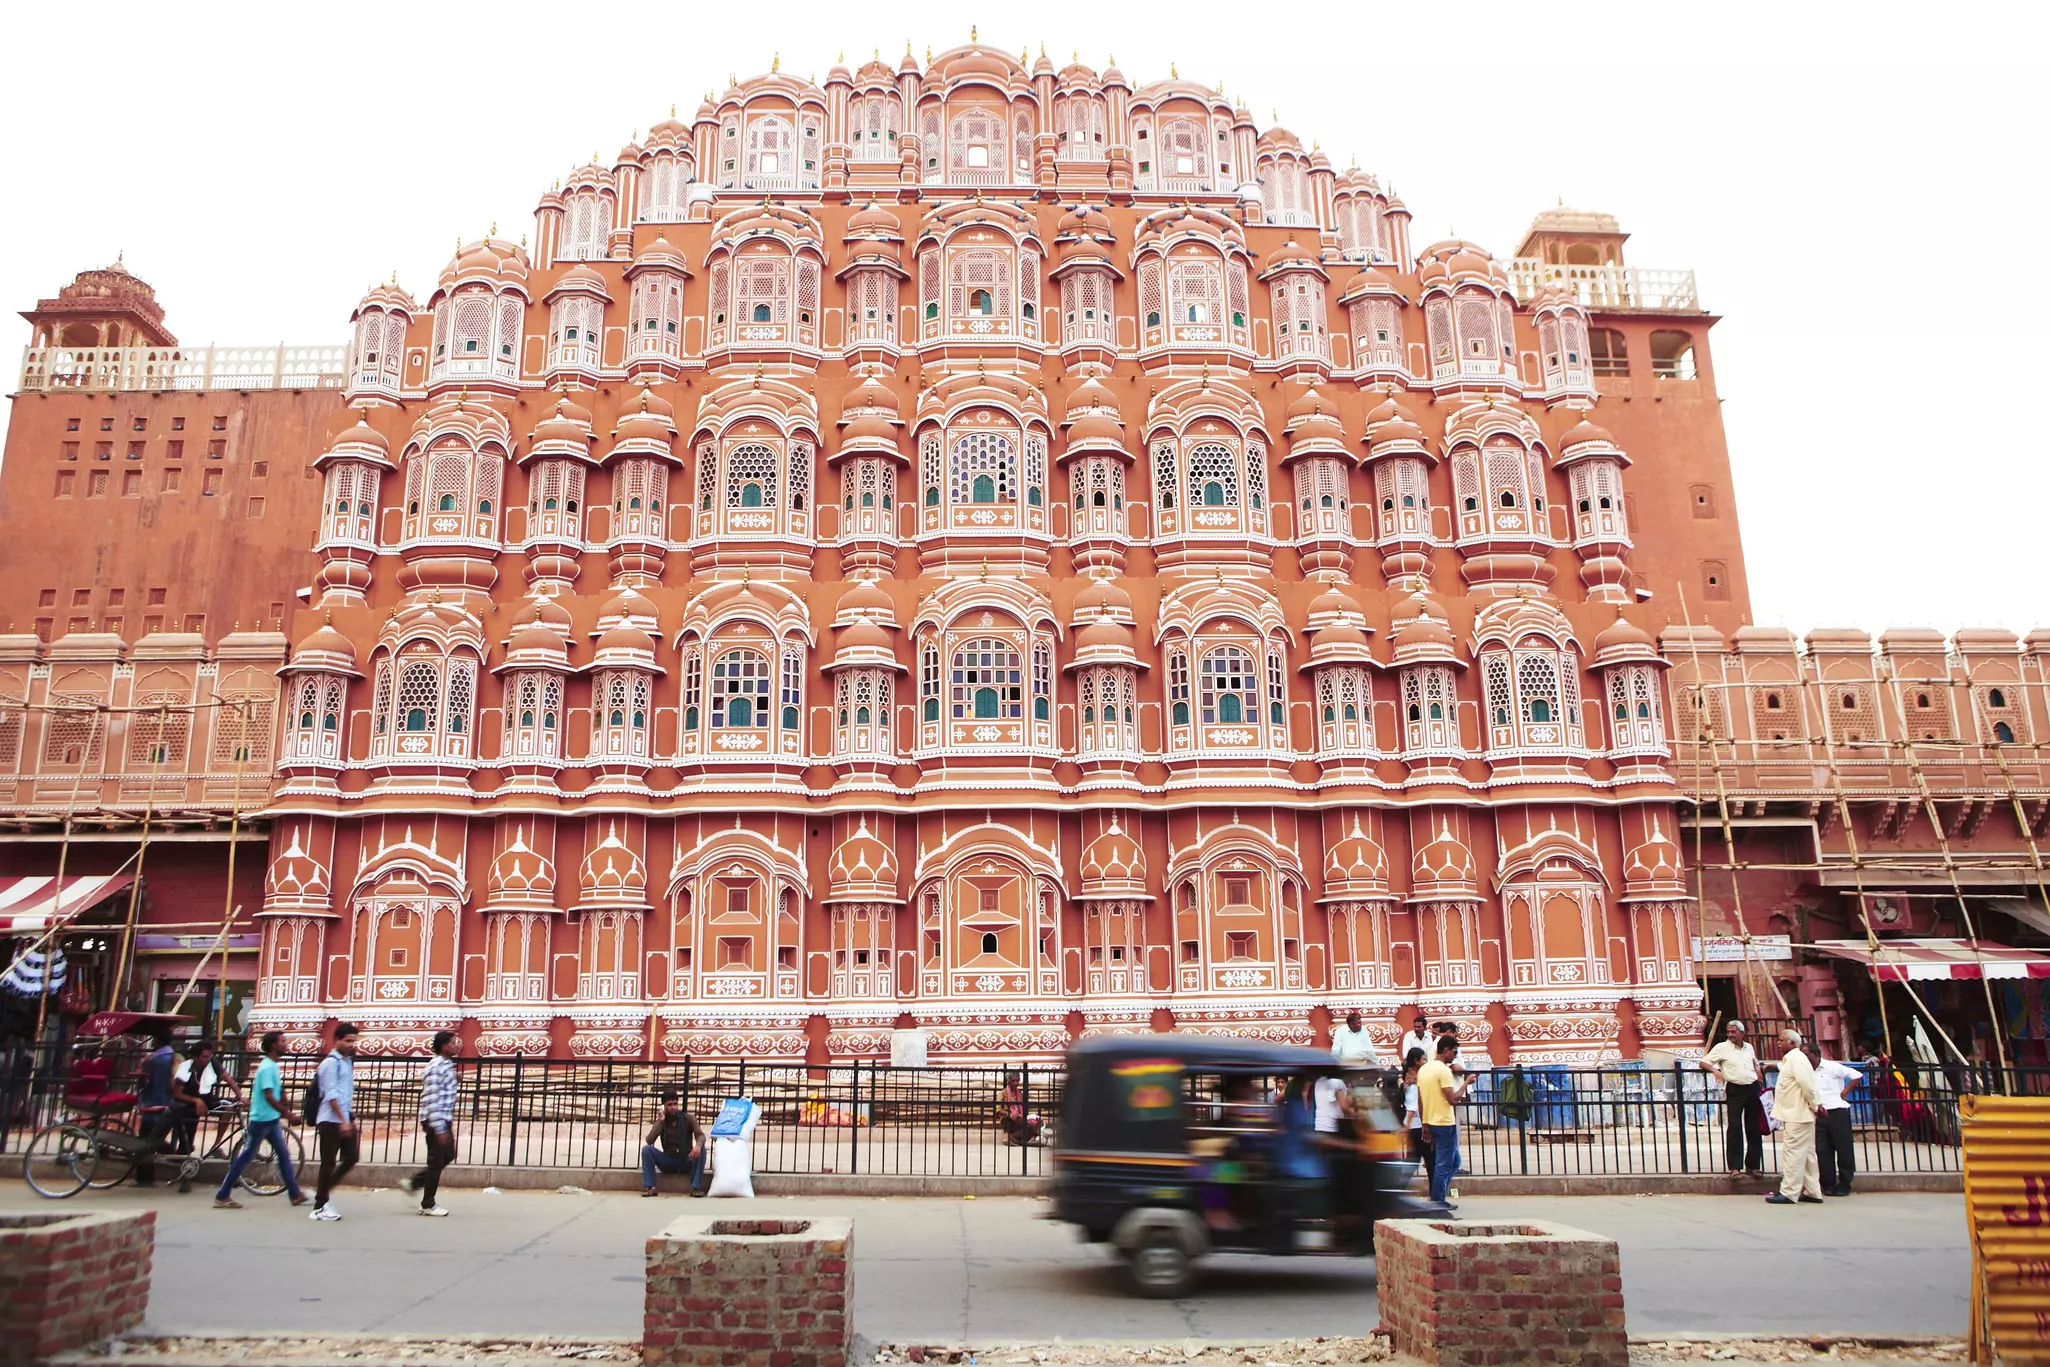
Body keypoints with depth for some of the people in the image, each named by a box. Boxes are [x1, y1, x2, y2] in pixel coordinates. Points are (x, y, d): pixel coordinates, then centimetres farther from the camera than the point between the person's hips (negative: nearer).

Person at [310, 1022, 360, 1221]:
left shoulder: (348, 1061, 15)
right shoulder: (330, 1063, -12)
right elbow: (331, 1094, -18)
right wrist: (342, 1120, -21)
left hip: (345, 1119, 8)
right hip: (331, 1120, -8)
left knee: (350, 1158, 8)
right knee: (329, 1163, -2)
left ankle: (324, 1193, 20)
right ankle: (320, 1207, 7)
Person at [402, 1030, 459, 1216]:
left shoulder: (446, 1065, 11)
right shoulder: (436, 1067, -19)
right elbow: (432, 1100, -23)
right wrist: (440, 1129, -24)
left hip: (444, 1120, 10)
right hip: (435, 1121, -10)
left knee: (448, 1156, 17)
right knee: (436, 1162, 0)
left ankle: (413, 1183, 26)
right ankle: (428, 1205, 12)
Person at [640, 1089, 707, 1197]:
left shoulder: (688, 1118, -2)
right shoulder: (661, 1121, 2)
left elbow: (700, 1136, -15)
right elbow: (649, 1141, -13)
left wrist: (698, 1145, -39)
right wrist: (661, 1120, -16)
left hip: (686, 1162, -1)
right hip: (668, 1162, 1)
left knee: (702, 1150, -30)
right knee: (646, 1149, -20)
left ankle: (696, 1187, -28)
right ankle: (649, 1187, -20)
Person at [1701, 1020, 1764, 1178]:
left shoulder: (1749, 1048, 13)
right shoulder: (1722, 1048, 0)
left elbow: (1756, 1066, 24)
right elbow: (1703, 1062, -1)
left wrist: (1761, 1085, 13)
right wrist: (1714, 1070, -21)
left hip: (1753, 1088, 5)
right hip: (1735, 1090, -4)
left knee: (1754, 1129, 6)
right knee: (1734, 1128, -9)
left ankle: (1752, 1166, 15)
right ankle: (1734, 1167, -7)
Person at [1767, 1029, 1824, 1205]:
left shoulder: (1796, 1058, -15)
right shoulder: (1790, 1058, 16)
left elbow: (1807, 1083, -22)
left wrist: (1814, 1105, -13)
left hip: (1798, 1116, -10)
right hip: (1794, 1115, 10)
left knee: (1793, 1153, -9)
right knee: (1806, 1153, 13)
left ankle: (1789, 1193, -8)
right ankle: (1812, 1192, 18)